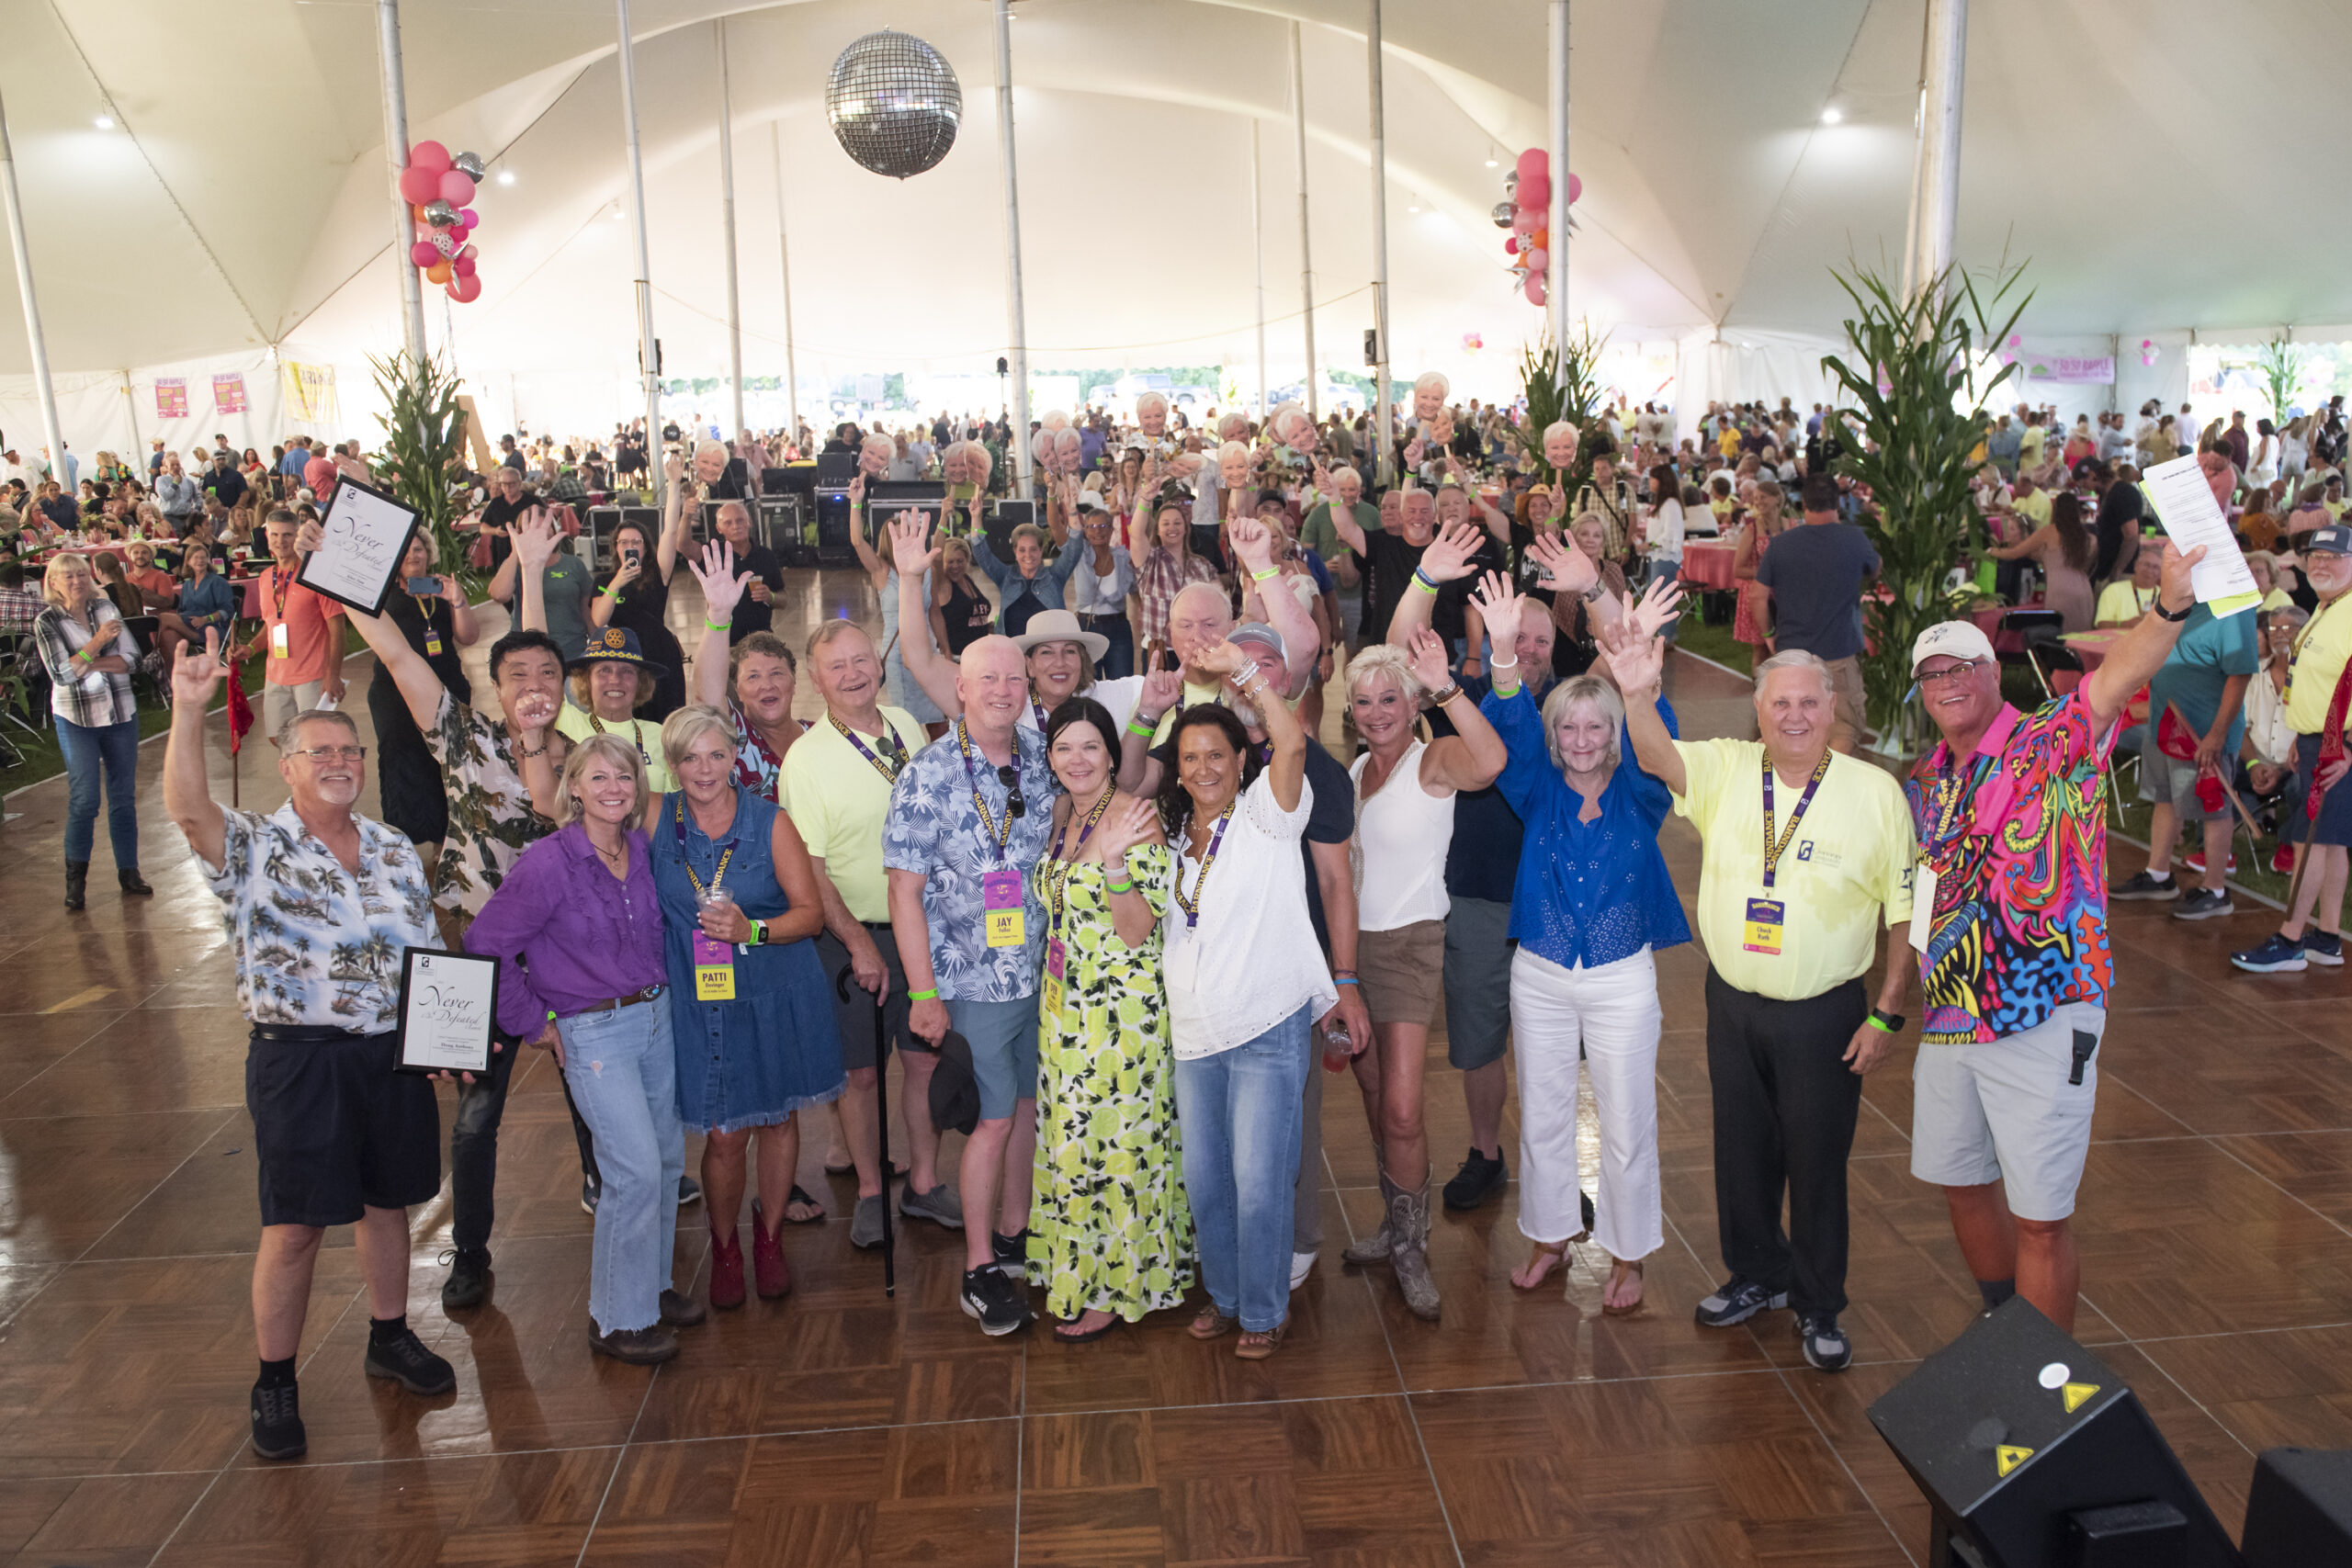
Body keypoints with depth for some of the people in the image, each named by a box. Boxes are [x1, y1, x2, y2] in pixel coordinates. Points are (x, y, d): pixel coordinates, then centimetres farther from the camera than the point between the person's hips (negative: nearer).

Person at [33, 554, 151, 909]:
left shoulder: (106, 608, 3)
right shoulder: (46, 622, -5)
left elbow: (131, 658, -2)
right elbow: (61, 674, -13)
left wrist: (90, 663, -16)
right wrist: (97, 644, -21)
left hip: (121, 713, 3)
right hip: (77, 720, -3)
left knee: (124, 796, 7)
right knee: (84, 800, -6)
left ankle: (128, 870, 16)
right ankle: (75, 880, 6)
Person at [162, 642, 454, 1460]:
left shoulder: (395, 849, 8)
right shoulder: (253, 848, -6)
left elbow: (428, 953, 13)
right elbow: (187, 808, -27)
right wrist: (188, 710, -40)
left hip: (396, 1053, 4)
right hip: (298, 1058, -4)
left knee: (387, 1202, 17)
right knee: (294, 1227, 2)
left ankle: (390, 1337, 36)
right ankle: (275, 1384, 18)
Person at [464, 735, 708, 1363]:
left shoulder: (642, 849, 3)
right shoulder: (547, 864, -16)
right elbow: (486, 946, -12)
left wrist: (657, 992, 10)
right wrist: (535, 1022, -7)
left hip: (656, 1016, 7)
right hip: (593, 1032, -6)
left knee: (668, 1158, 12)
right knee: (635, 1169, -10)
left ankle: (652, 1283, 31)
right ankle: (617, 1319, 6)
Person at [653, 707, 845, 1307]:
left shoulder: (771, 822, -6)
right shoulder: (656, 819, -2)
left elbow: (811, 912, -6)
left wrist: (752, 930, -20)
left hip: (779, 995, 0)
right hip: (701, 1003, 0)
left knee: (777, 1119, 13)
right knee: (724, 1136, 0)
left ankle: (770, 1237, 37)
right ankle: (724, 1249, 27)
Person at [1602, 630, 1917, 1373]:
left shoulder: (1877, 793, -8)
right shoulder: (1726, 769, -3)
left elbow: (1905, 912, -4)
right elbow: (1656, 758, -22)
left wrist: (1887, 1013, -6)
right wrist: (1639, 695, -42)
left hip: (1824, 1014, -2)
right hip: (1733, 1004, 3)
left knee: (1818, 1163, 9)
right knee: (1742, 1151, 17)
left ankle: (1818, 1308, 28)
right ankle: (1756, 1276, 39)